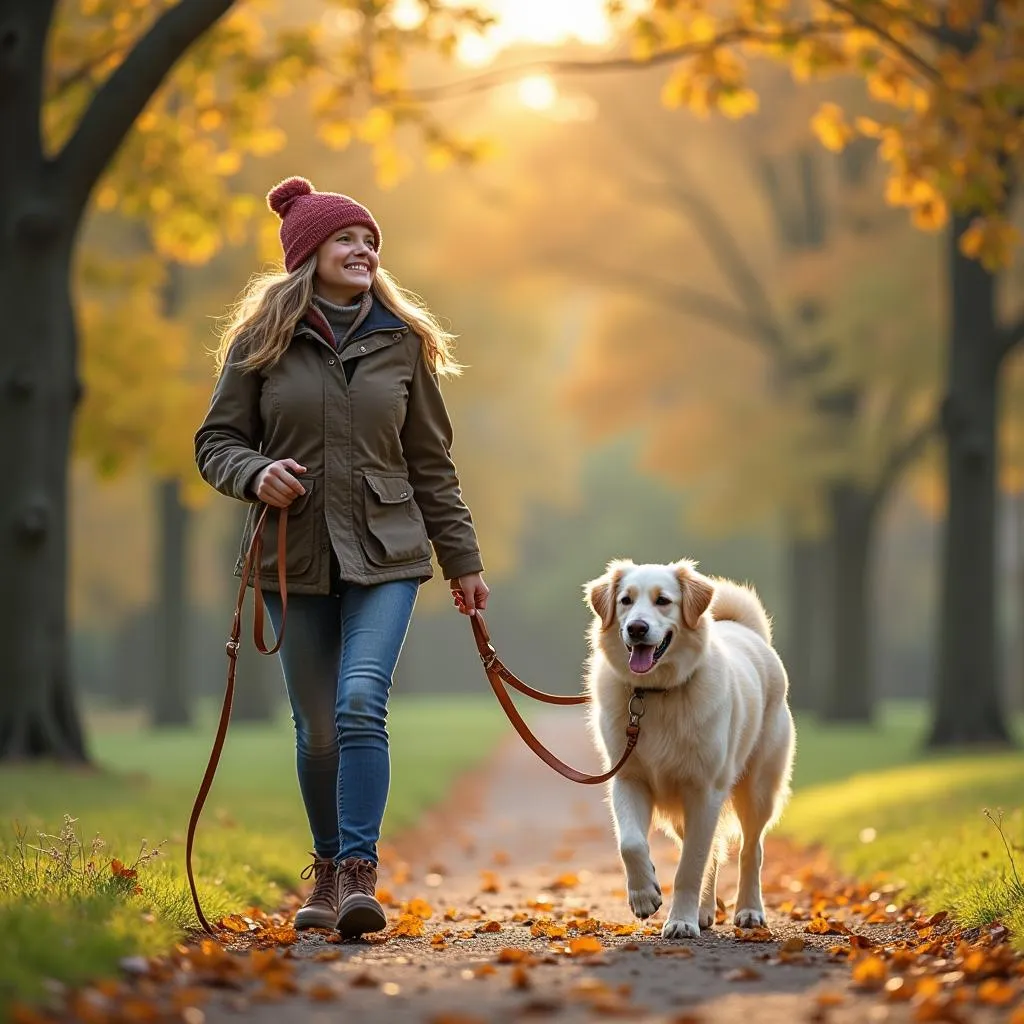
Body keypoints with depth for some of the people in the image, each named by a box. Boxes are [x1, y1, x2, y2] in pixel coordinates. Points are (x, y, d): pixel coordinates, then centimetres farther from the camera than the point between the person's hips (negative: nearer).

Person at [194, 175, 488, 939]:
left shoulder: (401, 341, 6)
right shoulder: (260, 340, 1)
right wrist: (254, 474, -17)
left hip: (385, 557, 0)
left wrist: (463, 560, 11)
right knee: (316, 728, 6)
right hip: (295, 558, 0)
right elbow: (216, 441, 5)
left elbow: (431, 462, 11)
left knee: (361, 704, -18)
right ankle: (329, 868, 24)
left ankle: (361, 873, -17)